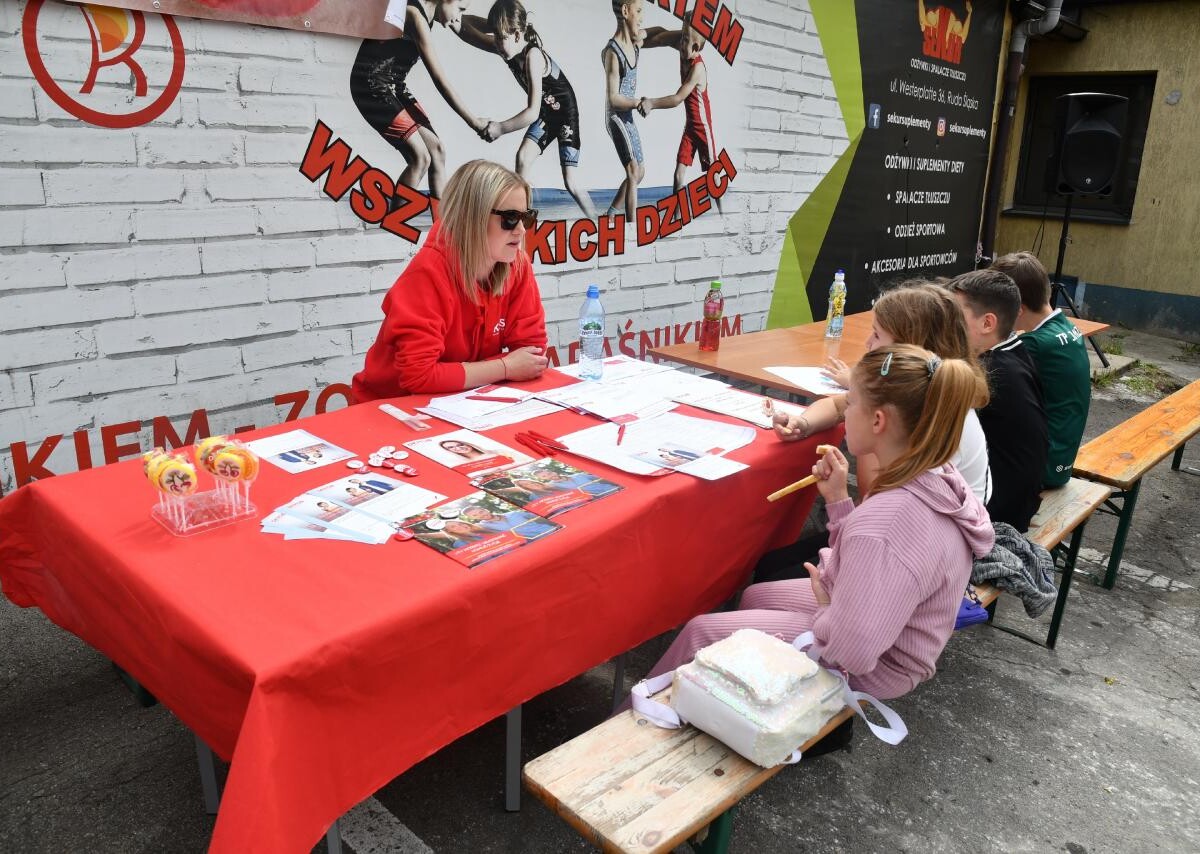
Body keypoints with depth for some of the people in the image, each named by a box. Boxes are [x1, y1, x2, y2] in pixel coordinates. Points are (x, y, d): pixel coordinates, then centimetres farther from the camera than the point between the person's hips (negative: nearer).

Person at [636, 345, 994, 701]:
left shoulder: (887, 520, -38)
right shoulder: (936, 475, -8)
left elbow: (849, 653, -33)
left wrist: (824, 608, -14)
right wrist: (837, 498, -5)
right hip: (883, 631, 9)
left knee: (700, 632, 3)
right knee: (754, 596, 26)